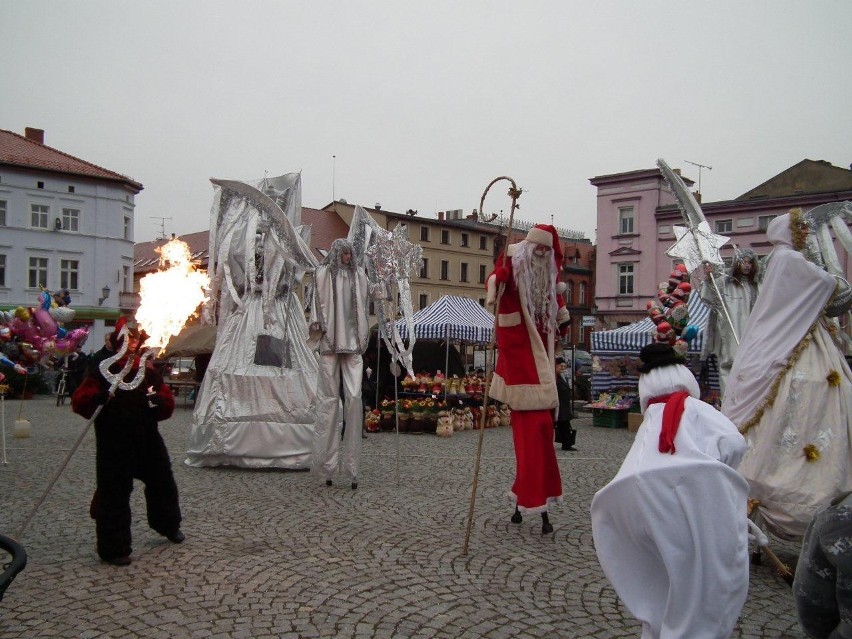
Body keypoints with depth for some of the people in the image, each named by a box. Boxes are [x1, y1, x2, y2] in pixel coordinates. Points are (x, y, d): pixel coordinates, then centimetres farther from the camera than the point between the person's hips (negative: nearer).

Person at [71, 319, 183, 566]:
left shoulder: (147, 370, 9)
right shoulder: (102, 370, -4)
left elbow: (167, 402, 7)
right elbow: (80, 402, -11)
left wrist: (156, 400, -15)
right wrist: (102, 397, -30)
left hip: (148, 439, 5)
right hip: (114, 443, -5)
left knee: (162, 483, 17)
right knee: (114, 492, -2)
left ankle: (169, 526, 41)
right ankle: (114, 548, 9)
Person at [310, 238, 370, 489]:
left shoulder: (359, 274, 16)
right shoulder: (323, 273, 8)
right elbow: (318, 304, 3)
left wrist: (363, 338, 13)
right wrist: (319, 330, -6)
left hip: (352, 343, 2)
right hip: (330, 343, -2)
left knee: (354, 397, -6)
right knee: (330, 399, -2)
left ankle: (351, 463, -1)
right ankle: (326, 463, 3)